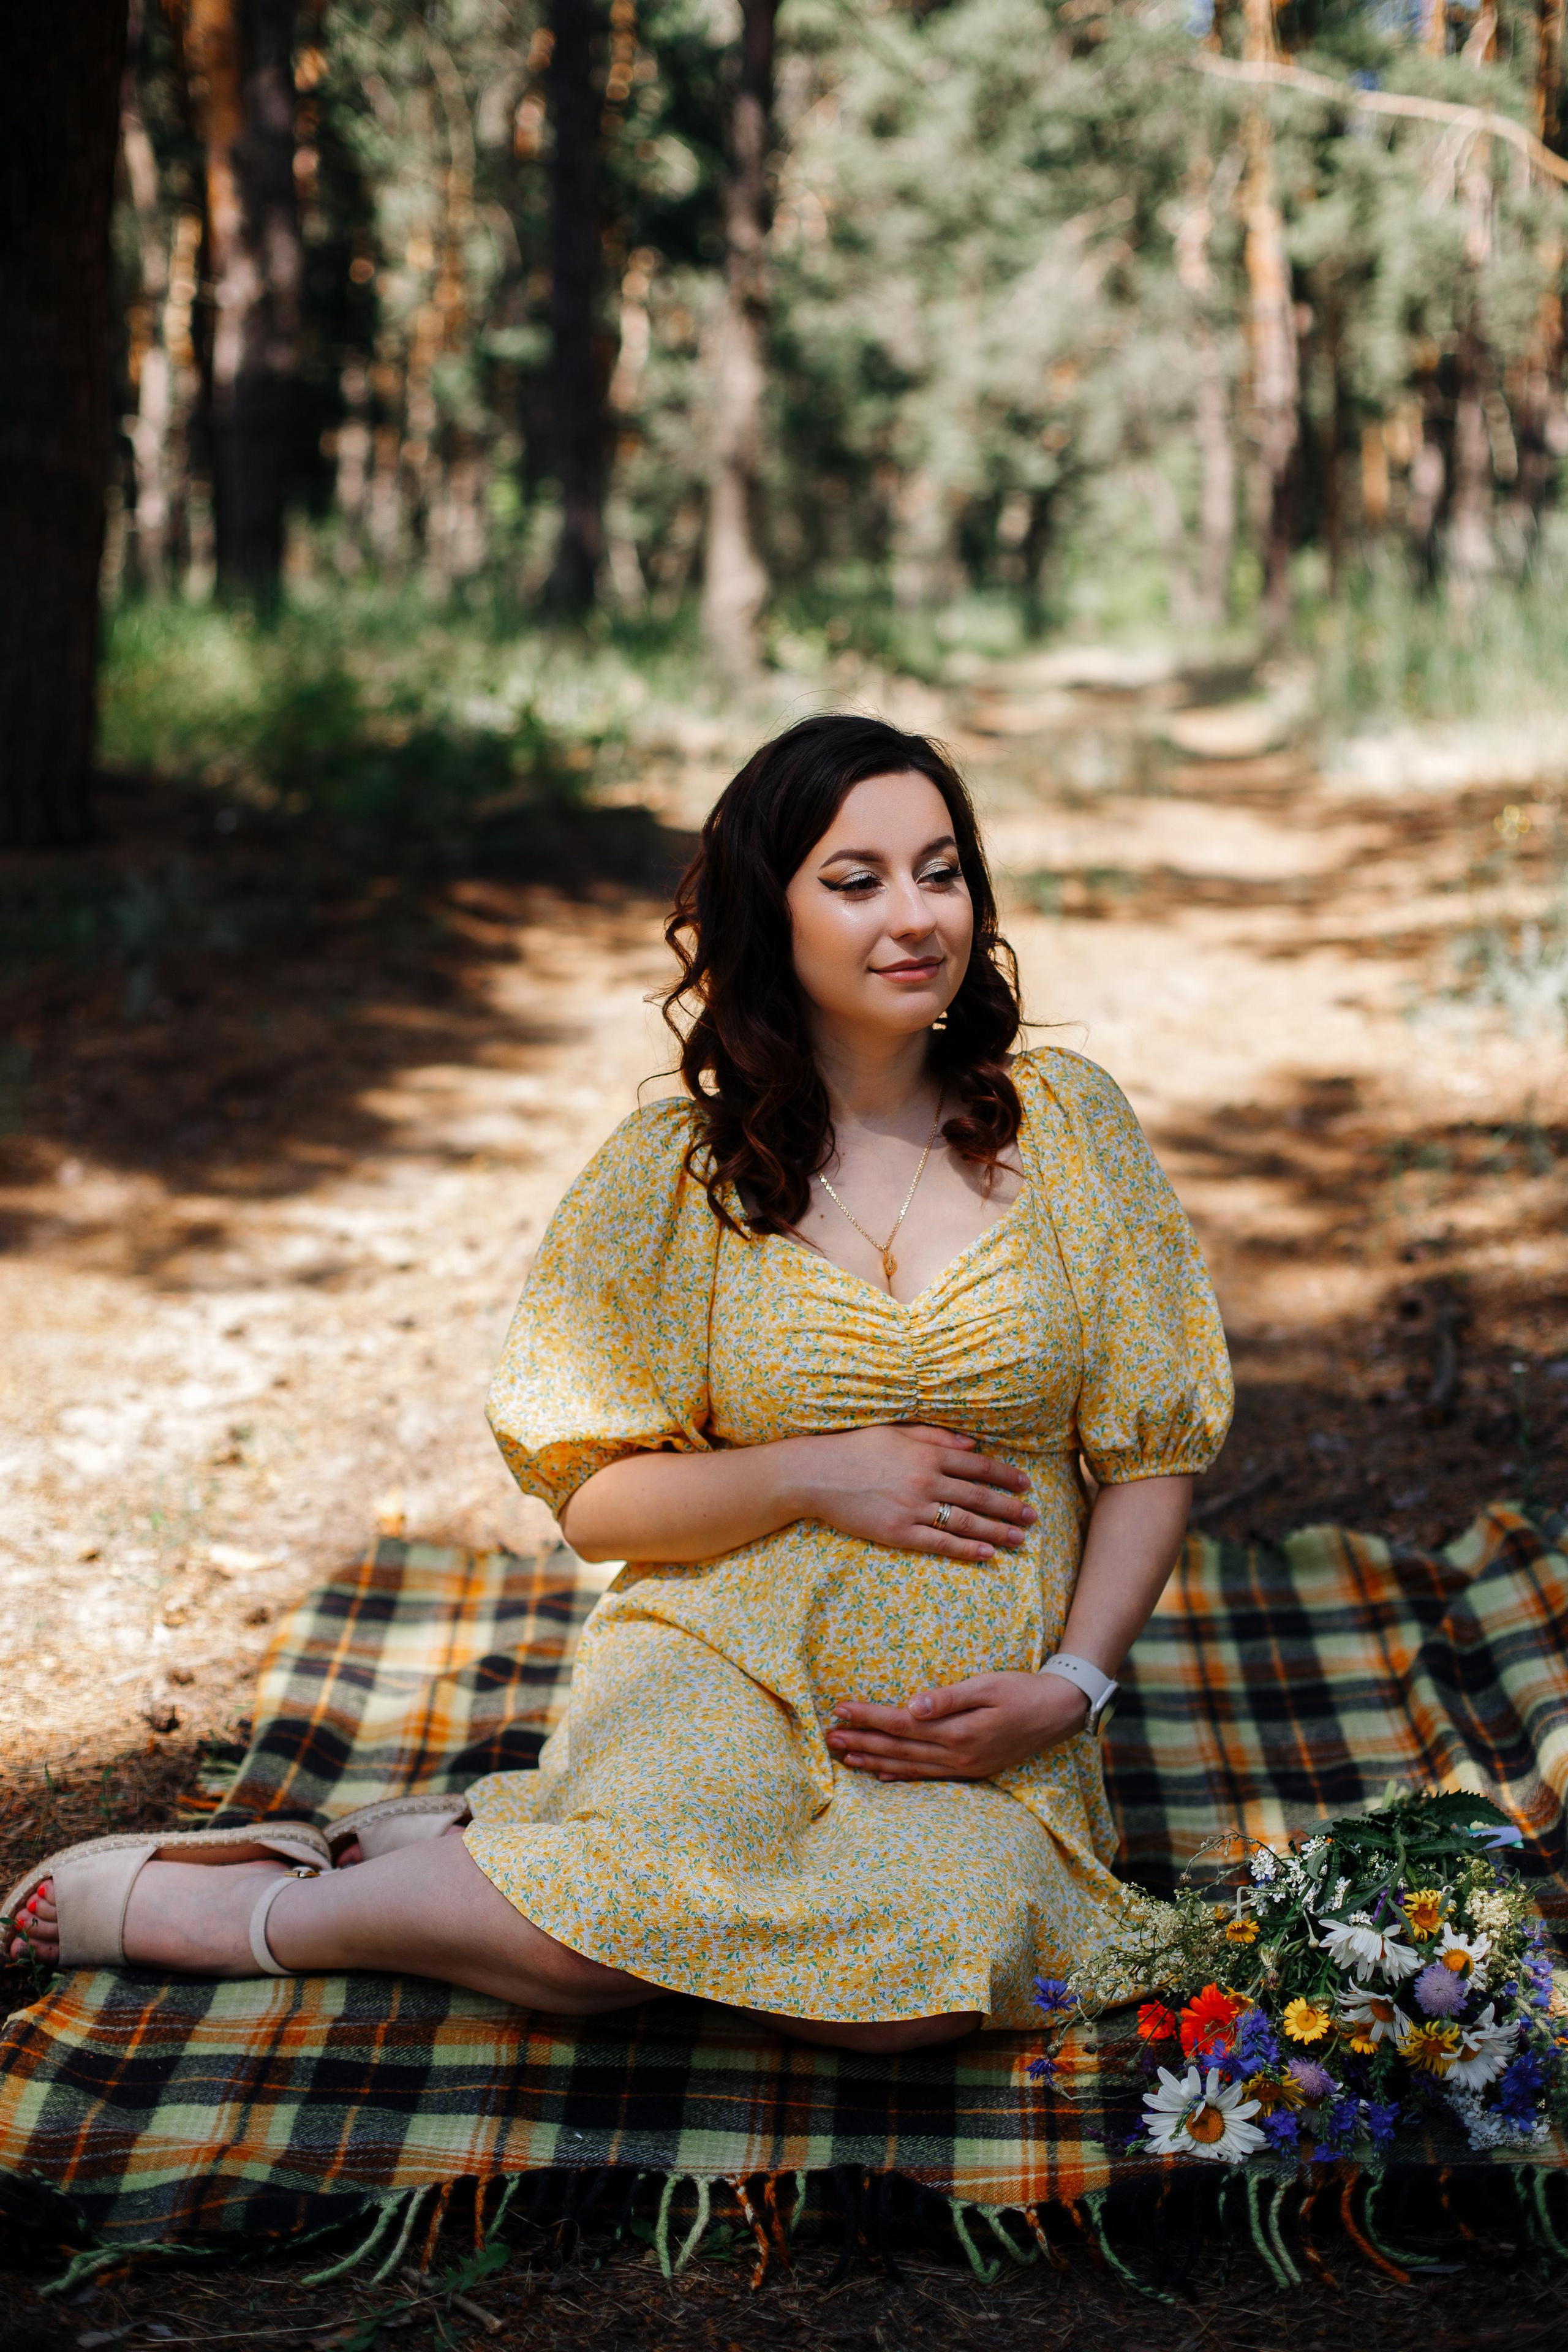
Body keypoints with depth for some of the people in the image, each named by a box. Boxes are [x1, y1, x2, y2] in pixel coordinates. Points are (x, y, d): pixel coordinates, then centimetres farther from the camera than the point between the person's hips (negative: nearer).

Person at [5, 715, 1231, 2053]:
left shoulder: (1068, 1126, 3)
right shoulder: (675, 1174, 1)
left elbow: (1152, 1451, 5)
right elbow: (589, 1493, 2)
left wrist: (1070, 1687, -8)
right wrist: (813, 1475, -12)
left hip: (984, 1717, 2)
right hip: (727, 1677, -1)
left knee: (945, 1963, -32)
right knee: (621, 1922, -34)